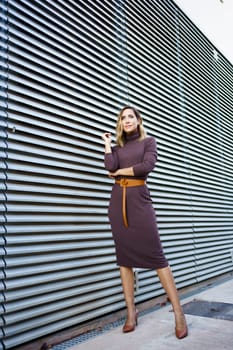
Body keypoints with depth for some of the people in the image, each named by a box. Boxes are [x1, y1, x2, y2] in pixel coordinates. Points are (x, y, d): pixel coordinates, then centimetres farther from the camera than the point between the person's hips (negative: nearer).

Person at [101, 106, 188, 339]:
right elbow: (110, 167, -4)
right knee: (124, 256, 3)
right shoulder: (117, 147, 17)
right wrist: (108, 144, 7)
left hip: (139, 199, -4)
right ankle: (131, 311, 10)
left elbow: (147, 166, -10)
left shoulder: (148, 141, 9)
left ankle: (178, 313, -4)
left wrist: (119, 171, 0)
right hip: (118, 201, 4)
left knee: (156, 255, -9)